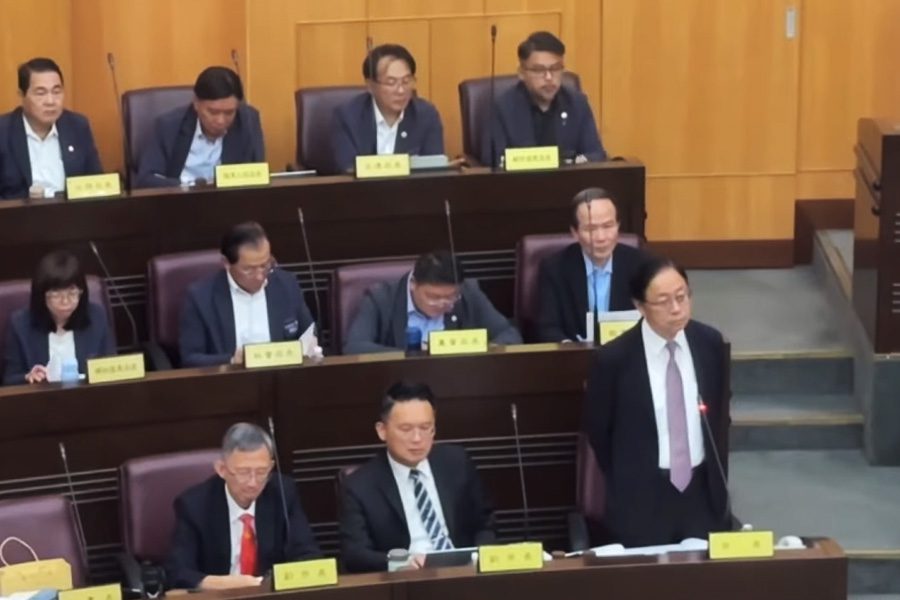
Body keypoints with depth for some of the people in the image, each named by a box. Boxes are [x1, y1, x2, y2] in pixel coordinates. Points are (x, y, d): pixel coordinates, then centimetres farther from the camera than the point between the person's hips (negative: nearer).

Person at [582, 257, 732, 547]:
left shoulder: (710, 342, -5)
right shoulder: (614, 358, -16)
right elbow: (597, 429, -2)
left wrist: (713, 467, 11)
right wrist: (628, 481, 7)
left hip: (704, 489, 3)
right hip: (642, 498, -3)